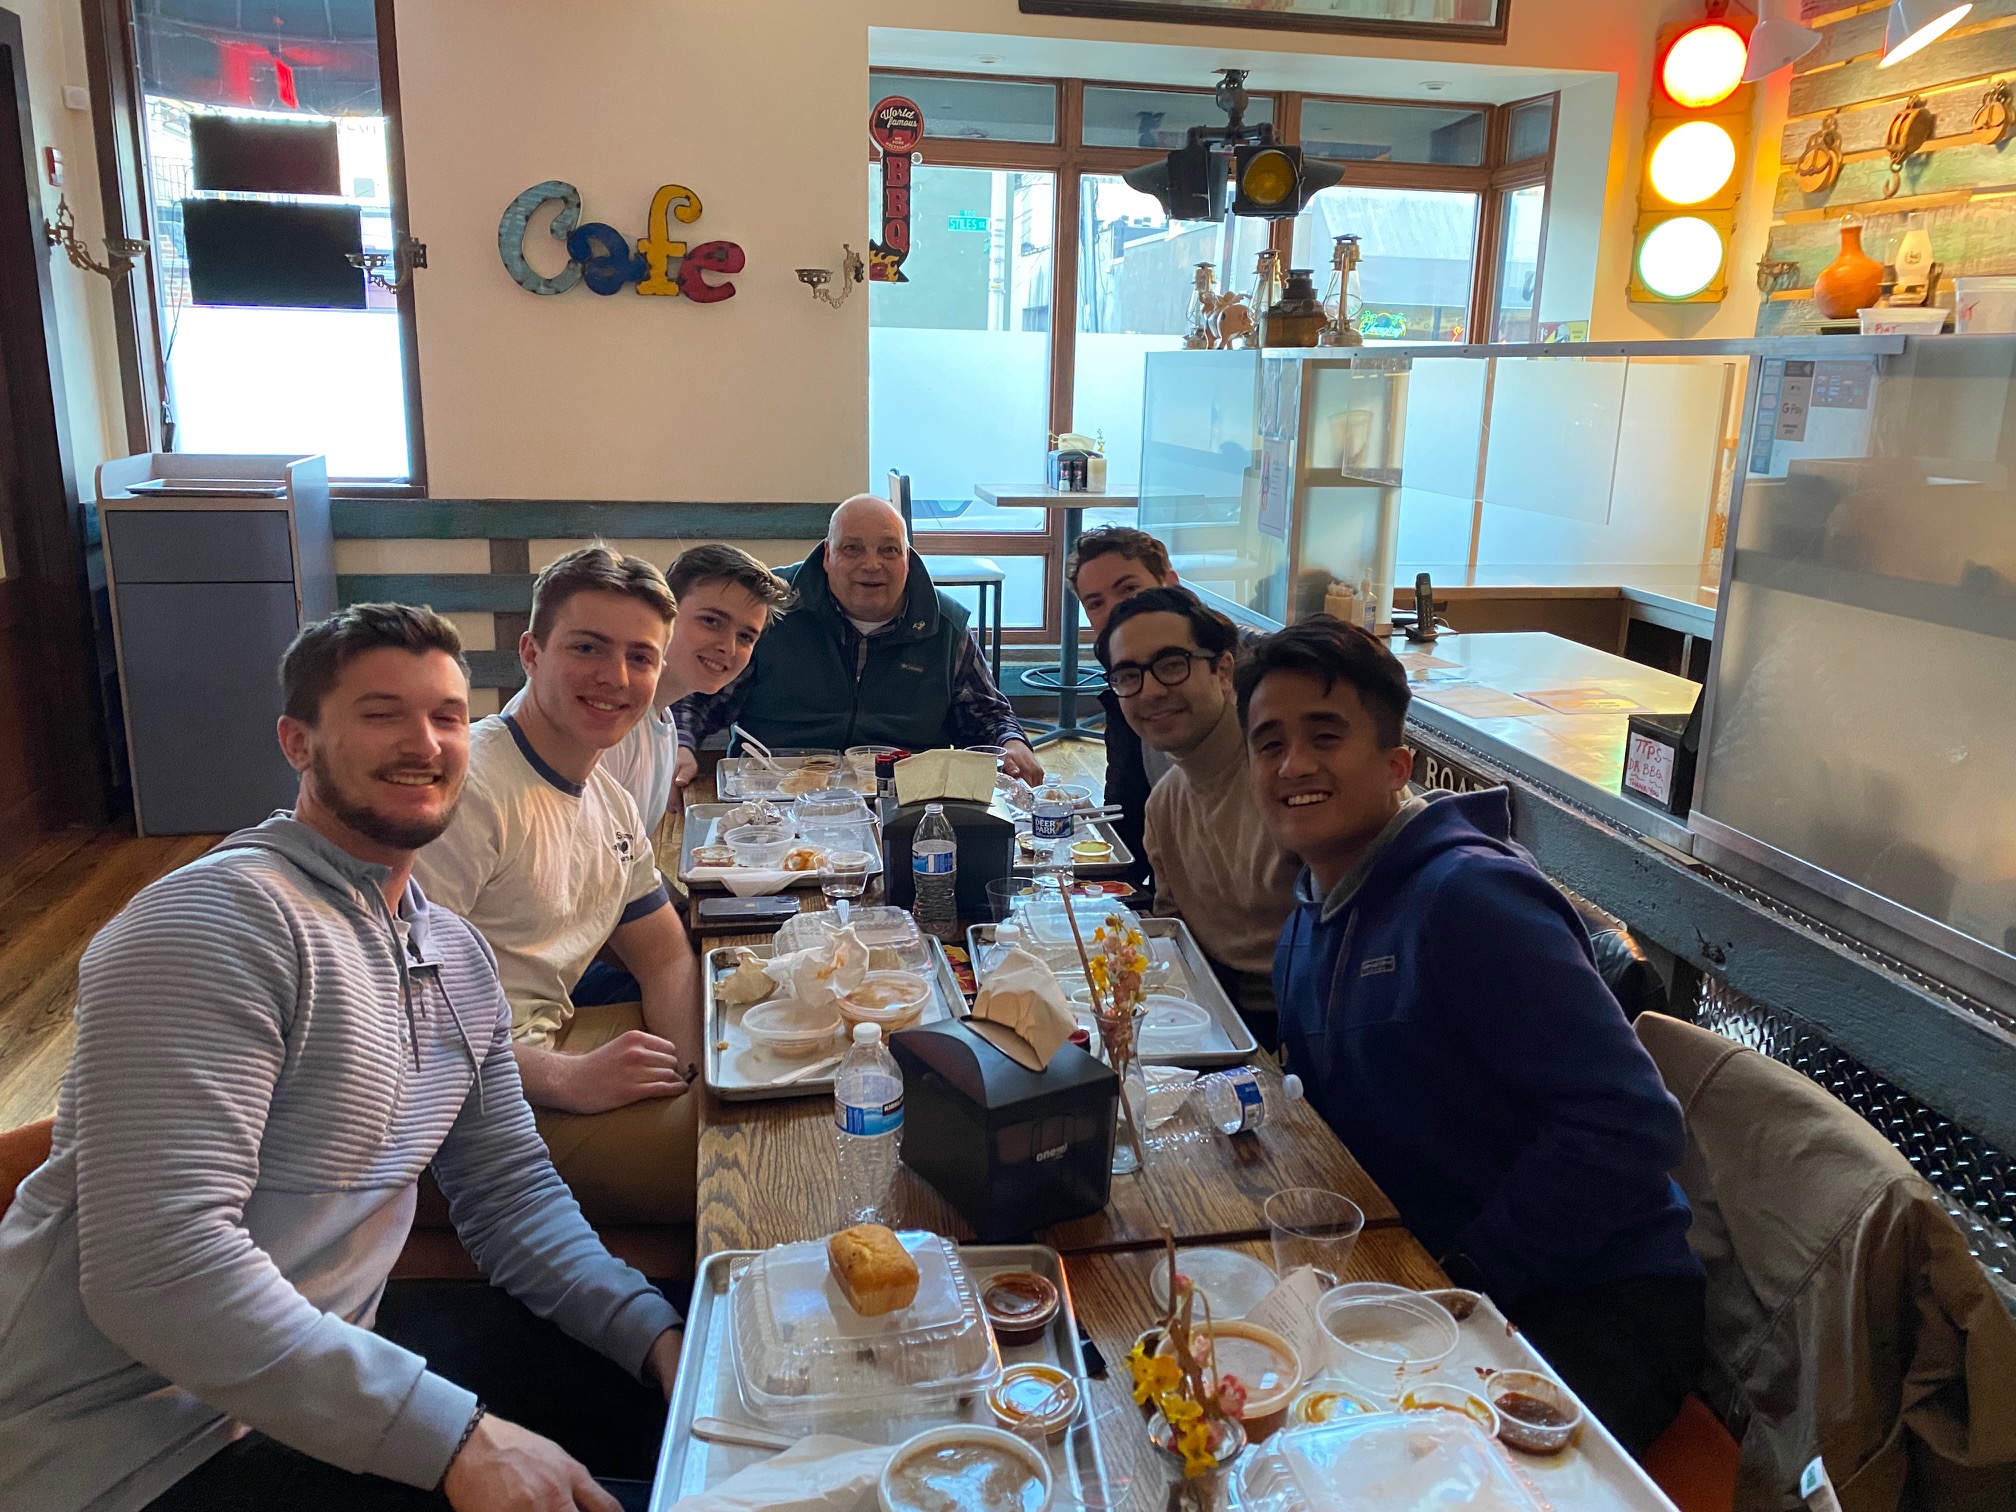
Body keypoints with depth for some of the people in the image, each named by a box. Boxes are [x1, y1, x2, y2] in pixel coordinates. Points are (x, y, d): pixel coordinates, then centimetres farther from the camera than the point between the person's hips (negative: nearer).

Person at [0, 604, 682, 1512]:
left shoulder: (457, 956, 7)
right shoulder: (220, 918, -20)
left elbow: (509, 1190, 10)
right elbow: (159, 1268, -28)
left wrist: (659, 1336, -5)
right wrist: (457, 1439, -29)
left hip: (306, 1386, 8)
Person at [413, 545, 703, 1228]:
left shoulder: (610, 803, 10)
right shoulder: (467, 787, -20)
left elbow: (665, 957, 16)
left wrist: (691, 1073, -3)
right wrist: (565, 1079, -28)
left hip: (552, 1037, 9)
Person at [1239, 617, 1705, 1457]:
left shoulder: (1469, 898, -20)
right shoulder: (1307, 931, 8)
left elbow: (1626, 1126, -25)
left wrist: (1465, 1275, -20)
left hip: (1595, 1308, -7)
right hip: (1429, 1283, 8)